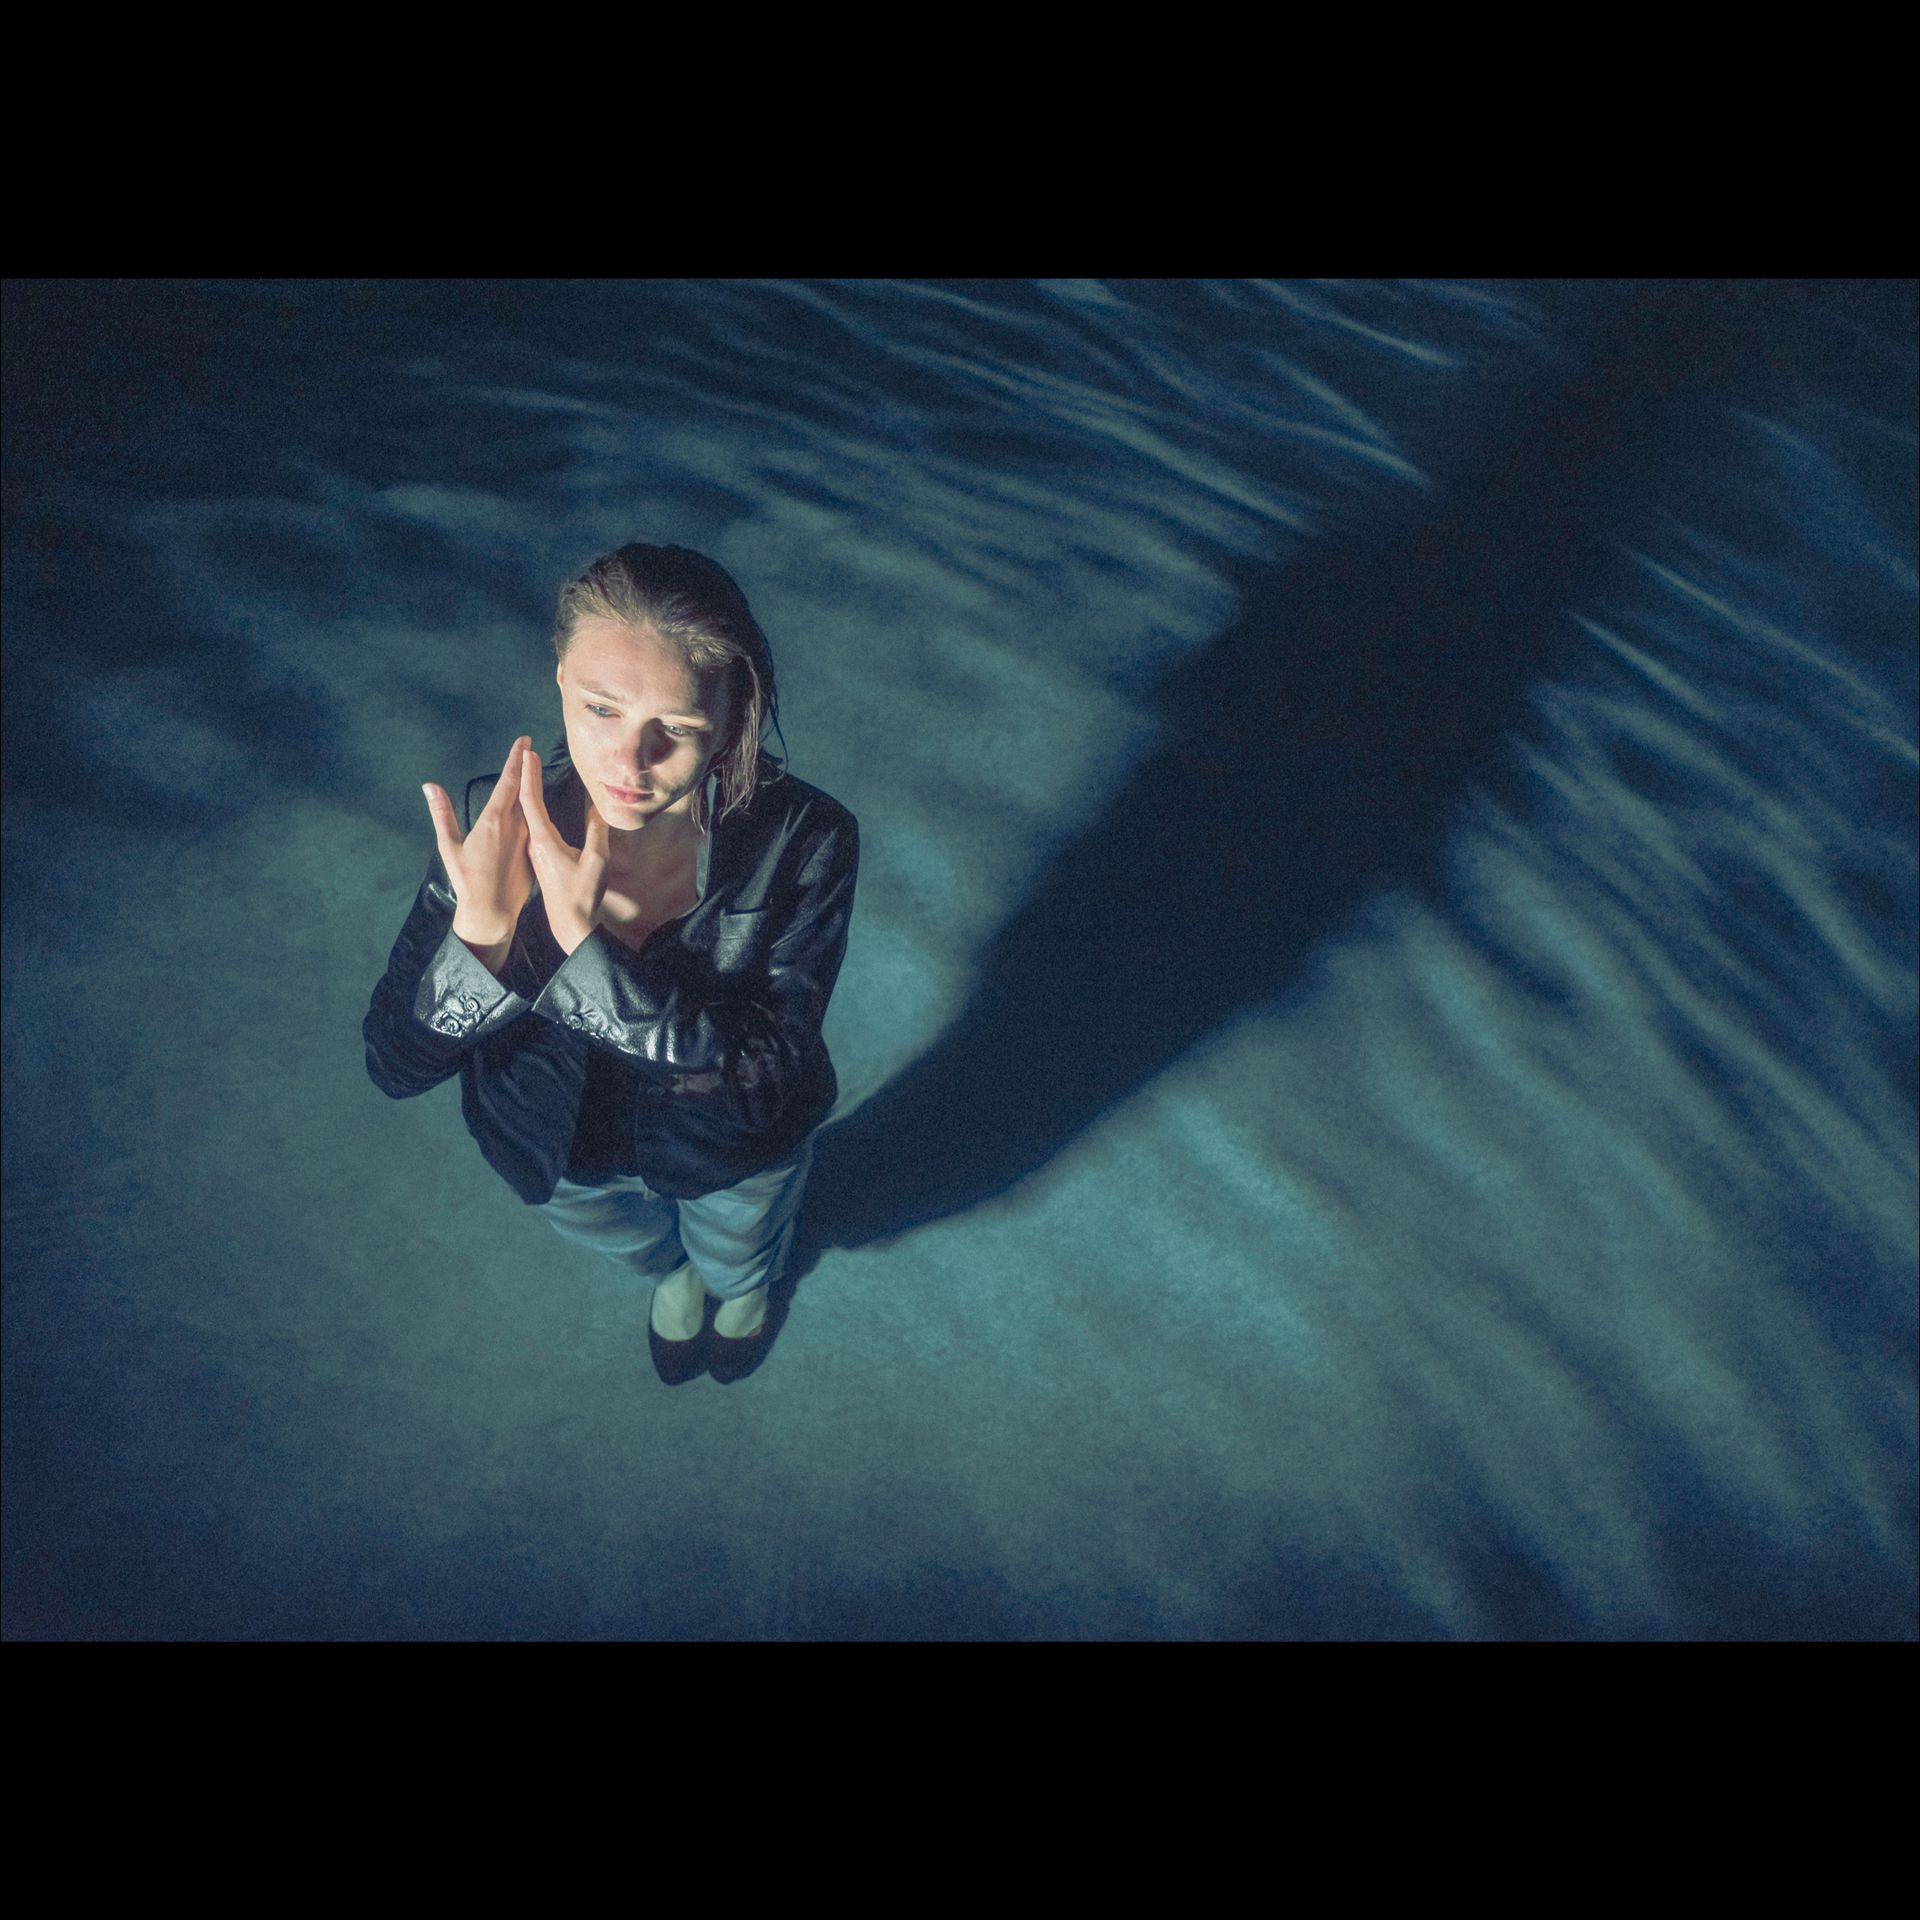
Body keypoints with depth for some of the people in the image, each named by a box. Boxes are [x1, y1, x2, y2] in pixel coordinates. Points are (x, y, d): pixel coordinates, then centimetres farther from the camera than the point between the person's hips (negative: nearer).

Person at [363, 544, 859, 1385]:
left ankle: (745, 1287, 73)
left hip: (733, 1156, -1)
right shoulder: (500, 831, -29)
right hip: (569, 1158, 2)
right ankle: (671, 1277, 74)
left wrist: (583, 940, -47)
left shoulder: (803, 842, -35)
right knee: (642, 1251, 36)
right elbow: (395, 1065, -26)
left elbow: (765, 1082, -37)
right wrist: (482, 927, -46)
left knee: (736, 1262, 34)